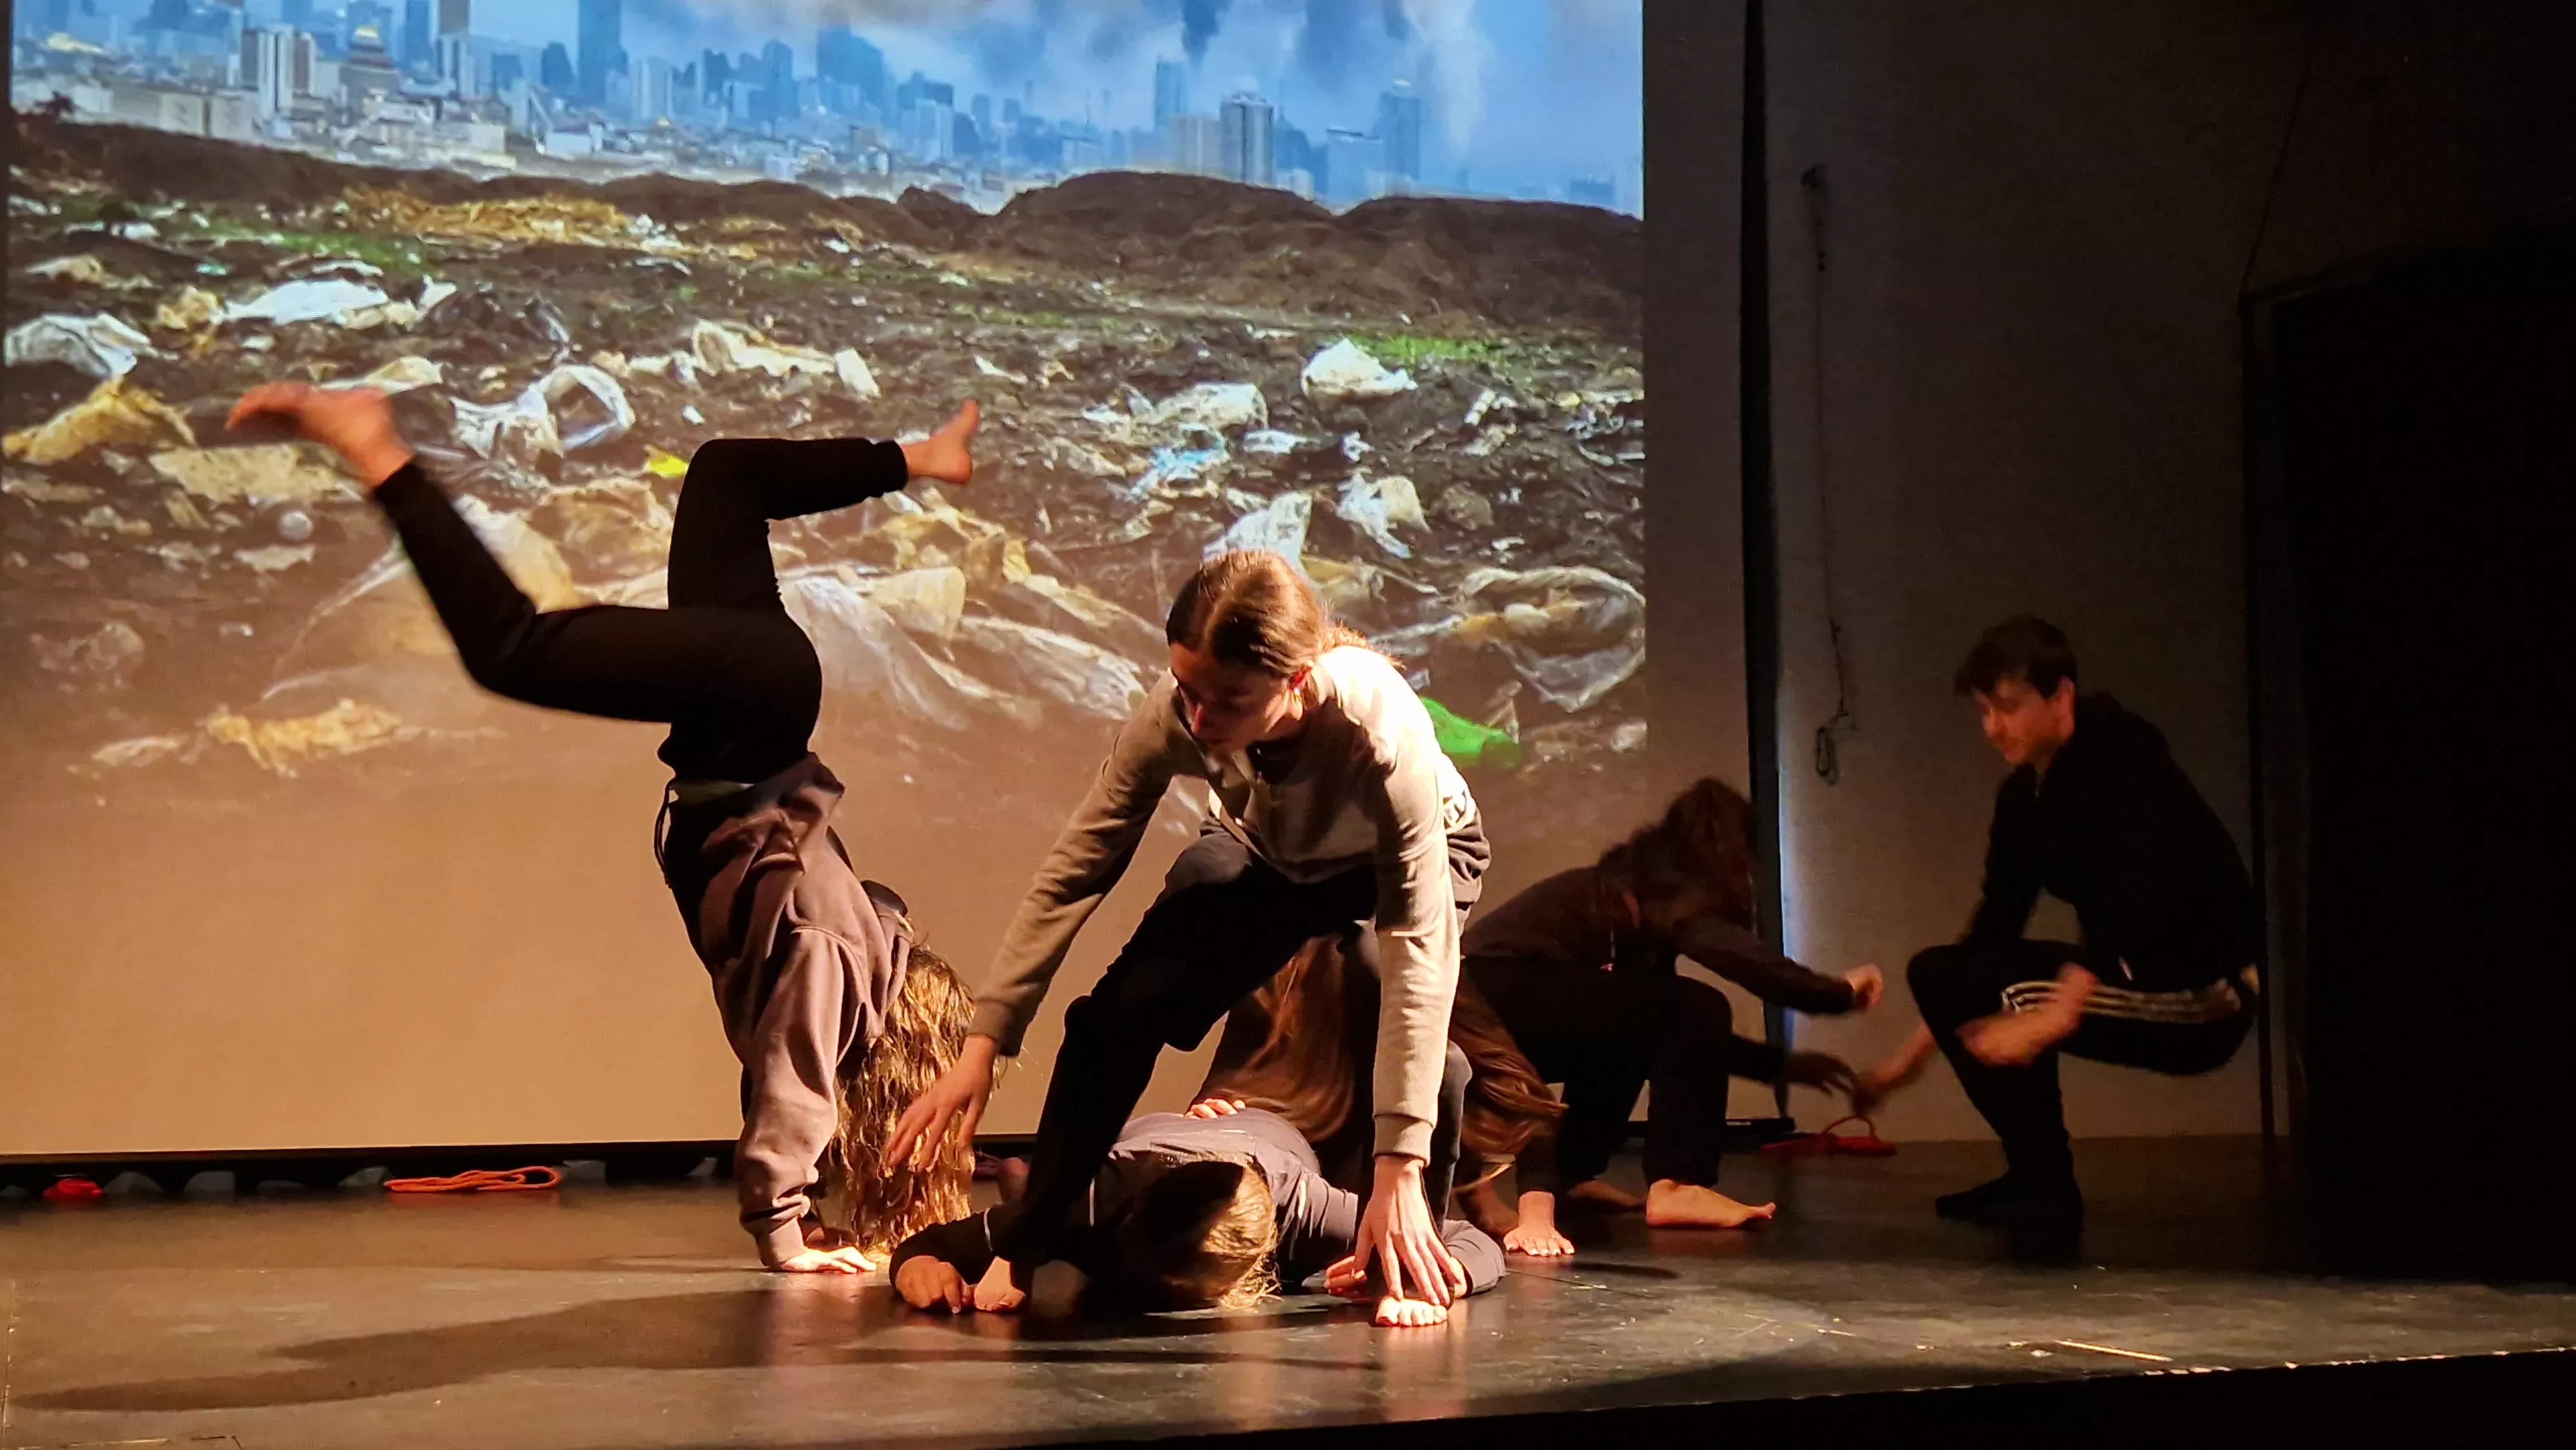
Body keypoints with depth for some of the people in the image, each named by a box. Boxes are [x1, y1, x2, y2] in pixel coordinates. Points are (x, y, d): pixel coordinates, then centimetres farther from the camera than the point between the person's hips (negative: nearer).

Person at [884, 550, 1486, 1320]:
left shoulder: (1381, 731, -43)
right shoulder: (1172, 714, -33)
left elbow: (1418, 949, -44)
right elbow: (1072, 873, -24)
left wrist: (1398, 1173, -48)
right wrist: (982, 1046, -28)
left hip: (1409, 857, -3)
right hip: (1265, 856, 3)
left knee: (1414, 1044, -32)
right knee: (1120, 1008, -13)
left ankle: (1404, 1257, -8)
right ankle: (1026, 1248, 3)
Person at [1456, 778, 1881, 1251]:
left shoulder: (1633, 886, 24)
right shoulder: (1668, 892, -3)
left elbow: (1674, 1023, 30)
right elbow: (1735, 954, -21)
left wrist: (1781, 1064, 34)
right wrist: (1838, 993, -6)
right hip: (1500, 997, -10)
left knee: (1624, 1032, 30)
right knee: (1695, 1011, -7)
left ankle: (1569, 1175, 25)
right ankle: (1673, 1187, -6)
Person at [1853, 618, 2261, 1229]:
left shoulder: (2126, 765, -18)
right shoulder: (2024, 795, 5)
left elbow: (2130, 904, -32)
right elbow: (1993, 925, 8)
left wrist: (2056, 1016, -43)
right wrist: (1913, 1053, 7)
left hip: (2207, 989, -9)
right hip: (2132, 973, 9)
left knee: (2017, 999, -28)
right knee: (1939, 972, 3)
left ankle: (2046, 1189, -8)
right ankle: (2035, 1173, 7)